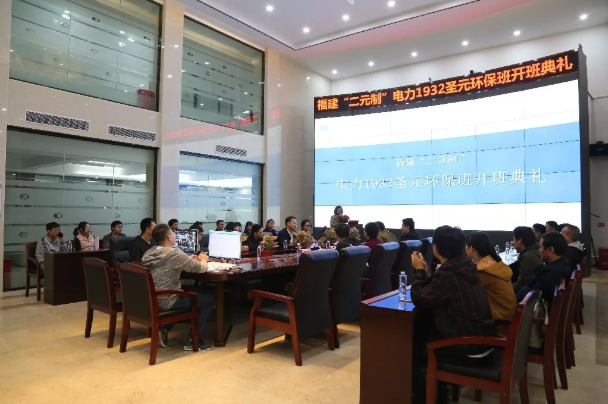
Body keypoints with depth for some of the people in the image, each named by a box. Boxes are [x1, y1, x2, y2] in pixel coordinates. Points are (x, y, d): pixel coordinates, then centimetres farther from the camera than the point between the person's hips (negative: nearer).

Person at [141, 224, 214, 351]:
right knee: (208, 300, 9)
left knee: (187, 293, 34)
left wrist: (189, 260, 16)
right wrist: (203, 260, 12)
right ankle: (193, 340, 11)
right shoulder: (174, 253, -19)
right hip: (165, 301, -8)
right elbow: (200, 268, -10)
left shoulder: (148, 253, 5)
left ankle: (164, 330, 22)